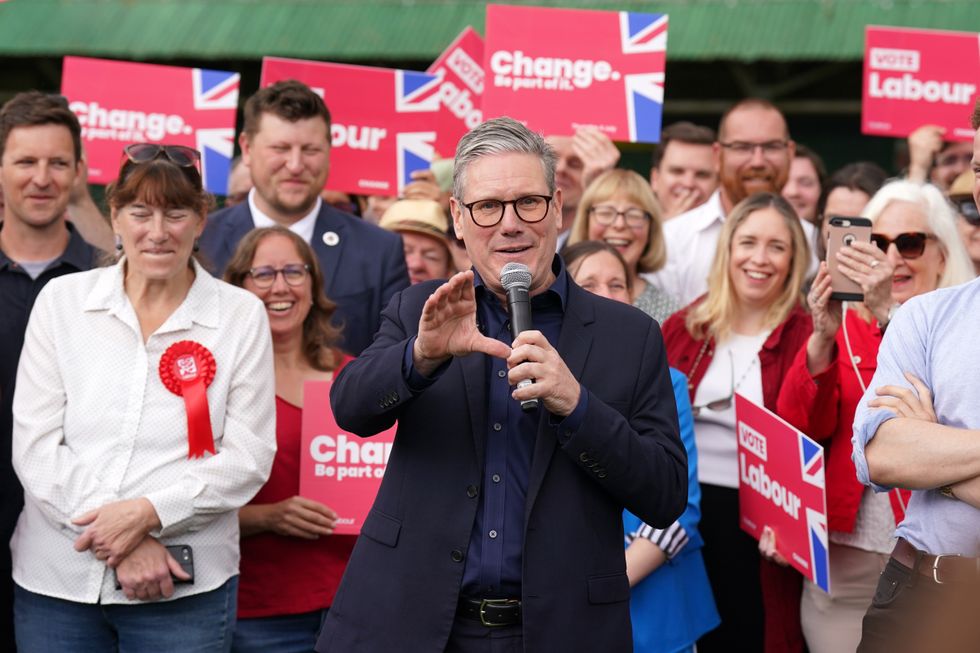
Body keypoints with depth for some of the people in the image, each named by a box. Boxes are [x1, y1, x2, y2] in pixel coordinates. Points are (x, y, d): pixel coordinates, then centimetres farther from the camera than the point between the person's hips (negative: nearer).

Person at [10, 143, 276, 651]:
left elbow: (248, 457, -3)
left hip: (184, 587, -1)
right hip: (56, 580, 1)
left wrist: (148, 512, -16)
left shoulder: (241, 314, 1)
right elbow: (34, 444, -2)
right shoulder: (62, 300, 3)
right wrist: (122, 545, -11)